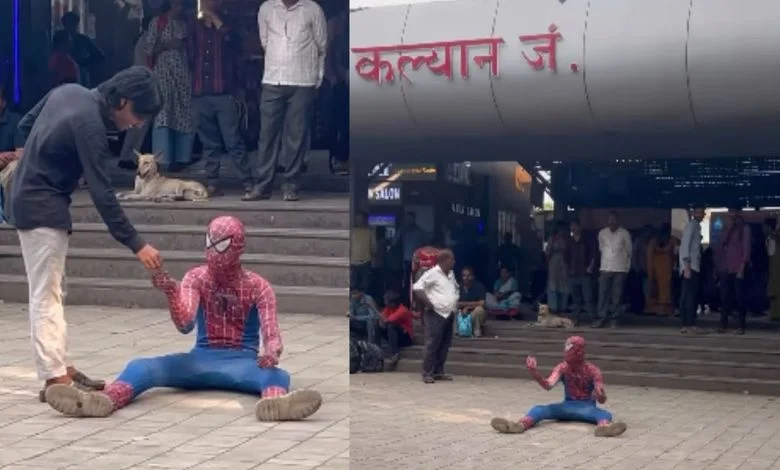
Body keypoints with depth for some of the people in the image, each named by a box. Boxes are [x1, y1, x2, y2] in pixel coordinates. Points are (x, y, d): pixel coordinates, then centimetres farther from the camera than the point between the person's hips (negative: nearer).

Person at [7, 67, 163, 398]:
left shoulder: (68, 92, 3)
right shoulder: (89, 125, -23)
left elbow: (24, 125, 16)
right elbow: (102, 193, -26)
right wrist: (136, 244, -24)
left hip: (28, 199, 9)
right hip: (43, 208, -9)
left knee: (50, 292, 12)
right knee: (46, 295, -10)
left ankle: (60, 365, 18)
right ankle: (55, 377, -9)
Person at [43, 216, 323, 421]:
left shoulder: (258, 287, 0)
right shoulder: (196, 277, 4)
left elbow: (271, 335, -12)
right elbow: (185, 326, -12)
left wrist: (271, 354, -38)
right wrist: (172, 293, -33)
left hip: (242, 362, -2)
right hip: (202, 358, 2)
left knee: (277, 374, -38)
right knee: (141, 366, -25)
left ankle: (275, 402, -75)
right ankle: (105, 400, -57)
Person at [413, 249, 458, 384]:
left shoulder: (451, 274, 14)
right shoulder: (432, 273, -11)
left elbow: (455, 289, 31)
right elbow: (417, 287, -18)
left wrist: (455, 303, 16)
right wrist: (428, 303, -18)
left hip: (448, 314, 8)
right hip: (435, 315, -8)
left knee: (444, 345, 9)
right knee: (432, 345, -9)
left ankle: (438, 372, 15)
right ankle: (427, 373, -6)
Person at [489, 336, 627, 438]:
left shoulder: (592, 370, -8)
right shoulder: (562, 368, -1)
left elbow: (602, 400, -11)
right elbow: (548, 385, -19)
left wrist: (600, 396, -37)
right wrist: (534, 373, -38)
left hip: (587, 407, -2)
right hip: (568, 406, 2)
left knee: (605, 414, -37)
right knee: (539, 409, -26)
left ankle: (604, 427, -73)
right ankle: (520, 425, -56)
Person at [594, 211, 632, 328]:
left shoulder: (624, 234, -3)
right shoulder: (602, 233, 4)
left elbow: (629, 251, 3)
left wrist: (627, 267, 4)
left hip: (620, 269, -2)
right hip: (605, 268, 2)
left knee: (617, 295, -1)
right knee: (603, 294, -4)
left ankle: (614, 318, 5)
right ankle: (602, 318, -2)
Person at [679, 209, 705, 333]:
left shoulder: (697, 226, 20)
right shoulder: (691, 225, -7)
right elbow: (685, 246, -15)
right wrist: (687, 267, -21)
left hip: (694, 266, 9)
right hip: (690, 267, -9)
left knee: (687, 296, 6)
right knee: (691, 295, -11)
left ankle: (686, 325, 6)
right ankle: (689, 324, -13)